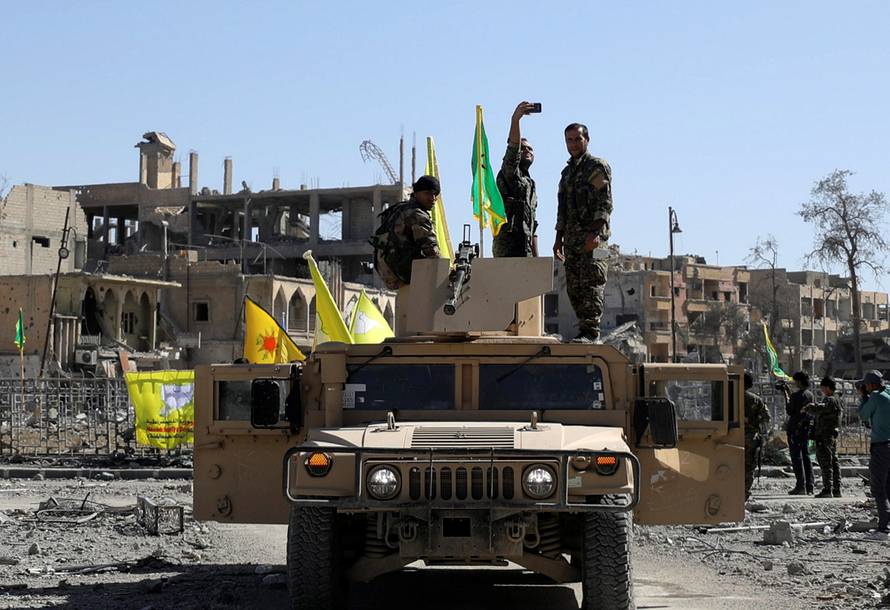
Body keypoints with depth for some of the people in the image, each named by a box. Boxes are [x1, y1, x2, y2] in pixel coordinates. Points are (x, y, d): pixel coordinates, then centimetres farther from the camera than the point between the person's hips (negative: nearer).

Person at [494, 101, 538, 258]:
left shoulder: (530, 184, 28)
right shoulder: (509, 173, 5)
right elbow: (513, 148, -17)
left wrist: (536, 257, 22)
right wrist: (515, 119, -31)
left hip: (524, 247, 8)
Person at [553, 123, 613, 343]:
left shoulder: (597, 167, -1)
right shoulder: (567, 172, 23)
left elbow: (605, 203, -11)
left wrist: (594, 233, -21)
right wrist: (559, 238, 18)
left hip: (592, 236, -8)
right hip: (572, 239, 8)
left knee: (591, 283, -13)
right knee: (574, 287, 5)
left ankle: (590, 331, -18)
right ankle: (585, 330, 10)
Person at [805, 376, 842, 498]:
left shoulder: (830, 401, -15)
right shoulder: (835, 400, 17)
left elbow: (818, 409, -29)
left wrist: (807, 408, -13)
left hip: (825, 437, -10)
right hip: (833, 436, 10)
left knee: (826, 463, -8)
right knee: (834, 462, 11)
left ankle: (827, 489, -9)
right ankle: (836, 489, 14)